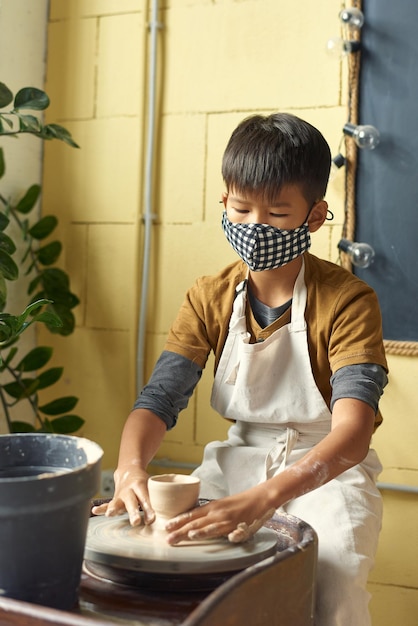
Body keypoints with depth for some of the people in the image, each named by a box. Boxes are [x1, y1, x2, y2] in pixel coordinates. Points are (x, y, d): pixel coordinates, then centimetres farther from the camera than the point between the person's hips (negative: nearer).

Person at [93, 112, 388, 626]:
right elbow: (159, 398, -10)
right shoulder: (210, 299, -3)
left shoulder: (347, 300, -18)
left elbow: (352, 431, -30)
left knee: (333, 572, -32)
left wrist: (262, 498, -46)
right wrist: (131, 468, -33)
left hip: (327, 469, -3)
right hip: (241, 459, 4)